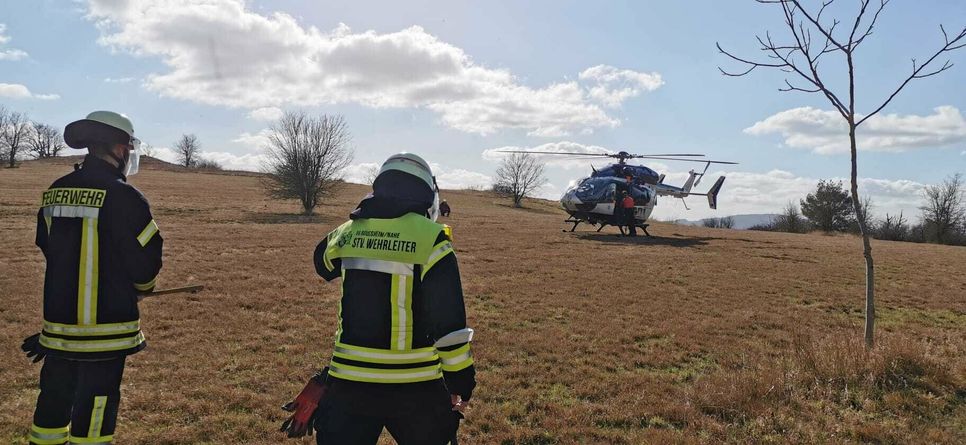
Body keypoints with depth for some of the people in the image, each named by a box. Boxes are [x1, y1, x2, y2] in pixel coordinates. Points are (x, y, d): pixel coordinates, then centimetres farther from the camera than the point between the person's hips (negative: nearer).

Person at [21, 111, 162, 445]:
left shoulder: (54, 194, 6)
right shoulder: (123, 197, -16)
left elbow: (51, 251, 14)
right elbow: (145, 263, -13)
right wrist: (143, 285, 9)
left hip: (58, 322, 6)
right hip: (105, 329, -6)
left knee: (53, 403, 19)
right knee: (92, 416, 3)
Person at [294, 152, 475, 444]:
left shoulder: (348, 232, 2)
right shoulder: (430, 238, -11)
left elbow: (323, 261, 27)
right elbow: (450, 324, -13)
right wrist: (462, 383, -2)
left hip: (350, 381, 3)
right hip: (416, 386, -2)